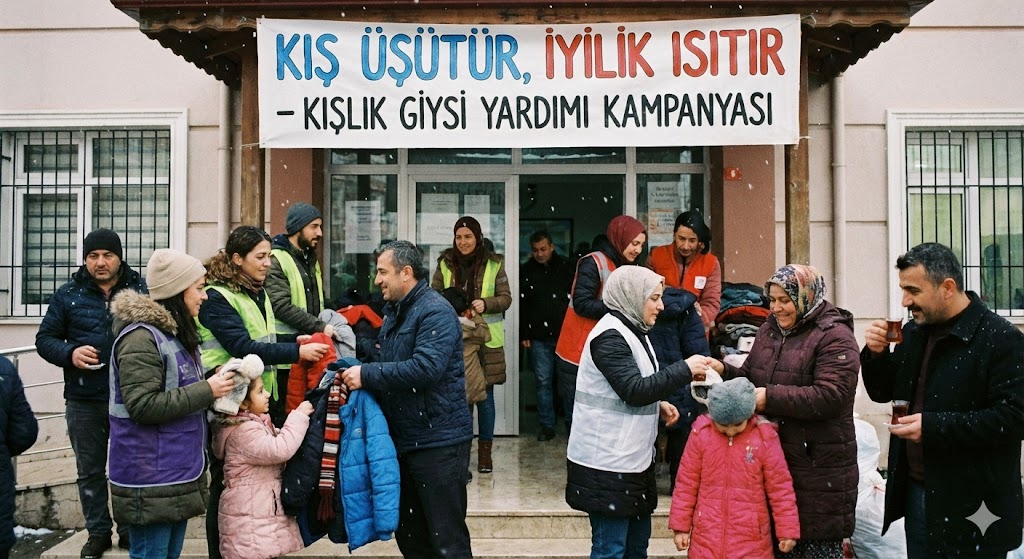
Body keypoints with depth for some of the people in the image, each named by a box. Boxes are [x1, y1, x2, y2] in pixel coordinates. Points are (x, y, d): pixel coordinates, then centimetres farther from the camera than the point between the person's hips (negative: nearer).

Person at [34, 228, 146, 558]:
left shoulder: (142, 291, -1)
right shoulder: (68, 295, 4)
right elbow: (45, 339, 7)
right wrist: (70, 354, -13)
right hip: (83, 400, 2)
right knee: (90, 469, 13)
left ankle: (131, 528, 25)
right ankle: (98, 532, 28)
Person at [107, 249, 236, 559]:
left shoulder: (176, 333, 13)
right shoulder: (141, 337, -18)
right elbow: (143, 406, -25)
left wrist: (215, 384, 6)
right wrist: (207, 391, -21)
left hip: (179, 472, 9)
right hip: (151, 480, -9)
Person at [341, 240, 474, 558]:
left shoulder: (435, 311, -15)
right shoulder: (394, 311, 15)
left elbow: (425, 367, -28)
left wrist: (367, 375, -23)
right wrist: (355, 371, 3)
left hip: (438, 441, -9)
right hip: (402, 439, 9)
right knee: (409, 533, 19)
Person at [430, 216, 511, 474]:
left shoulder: (494, 264, 1)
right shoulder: (445, 264, 4)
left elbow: (505, 298, 1)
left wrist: (486, 303, -18)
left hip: (486, 339, -1)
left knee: (485, 396, 7)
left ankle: (485, 450, 21)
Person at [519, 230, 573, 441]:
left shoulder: (566, 267, 0)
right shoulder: (526, 271, 6)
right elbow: (522, 306, 7)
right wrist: (524, 334, 3)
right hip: (539, 337, 2)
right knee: (543, 382, 5)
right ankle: (547, 426, 14)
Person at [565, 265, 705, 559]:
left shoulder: (632, 330, 14)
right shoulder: (609, 337, -17)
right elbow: (634, 390, -23)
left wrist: (657, 405, 5)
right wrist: (685, 369, -18)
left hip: (633, 457, 10)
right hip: (607, 463, -10)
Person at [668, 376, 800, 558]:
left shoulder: (765, 438, -7)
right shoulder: (701, 434, -4)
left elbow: (780, 487, -1)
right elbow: (686, 483, 2)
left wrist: (788, 530, 0)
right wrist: (680, 526, 2)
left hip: (751, 542, -1)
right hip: (706, 538, 1)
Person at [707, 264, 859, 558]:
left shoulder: (834, 337, -9)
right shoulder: (769, 329, 13)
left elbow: (829, 396, -20)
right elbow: (751, 378, 19)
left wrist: (770, 398, -23)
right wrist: (723, 370, -1)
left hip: (818, 465, -6)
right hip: (772, 459, 6)